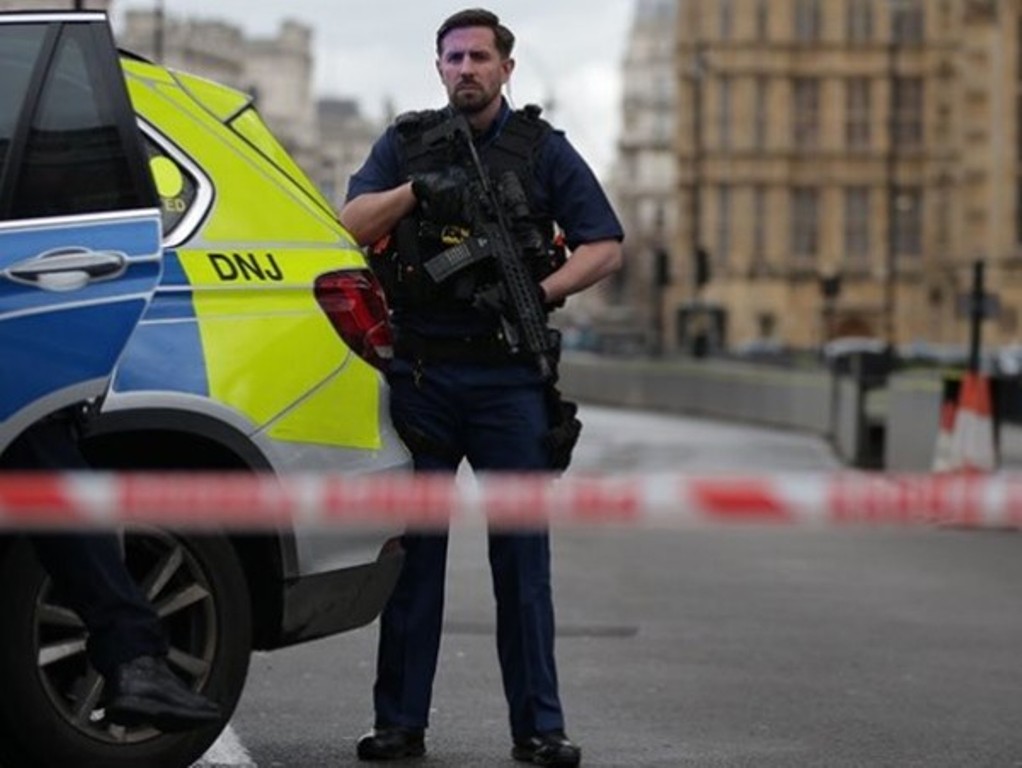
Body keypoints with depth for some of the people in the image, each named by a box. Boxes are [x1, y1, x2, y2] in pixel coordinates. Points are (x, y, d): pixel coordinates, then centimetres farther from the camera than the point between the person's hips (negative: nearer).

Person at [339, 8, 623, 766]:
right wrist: (415, 190, -17)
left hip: (508, 376, -1)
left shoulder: (543, 149, 8)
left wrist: (540, 294, -12)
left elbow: (605, 246, 3)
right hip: (419, 374, 1)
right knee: (413, 550, 3)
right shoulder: (405, 143, 11)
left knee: (523, 551, 0)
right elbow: (349, 225, -1)